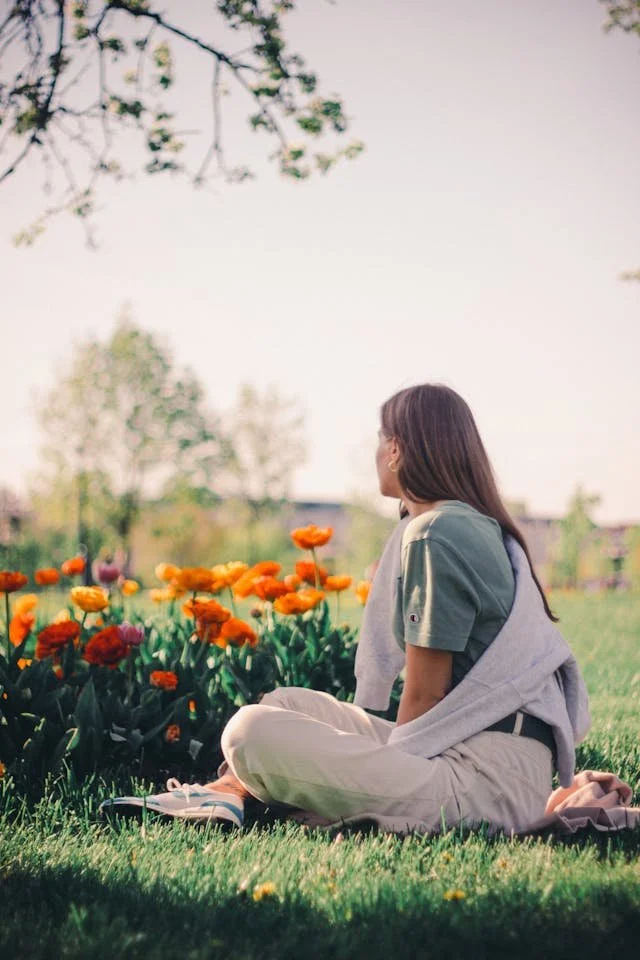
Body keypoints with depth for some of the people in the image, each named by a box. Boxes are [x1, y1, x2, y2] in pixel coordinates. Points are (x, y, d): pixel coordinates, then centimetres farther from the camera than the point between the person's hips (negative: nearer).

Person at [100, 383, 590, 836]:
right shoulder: (481, 527, 17)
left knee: (251, 731, -20)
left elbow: (425, 692, -11)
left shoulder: (435, 536, -13)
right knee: (286, 702, 20)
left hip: (488, 779, -10)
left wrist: (388, 775, 2)